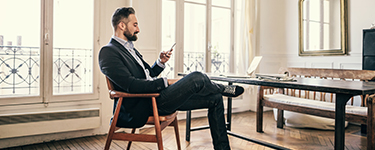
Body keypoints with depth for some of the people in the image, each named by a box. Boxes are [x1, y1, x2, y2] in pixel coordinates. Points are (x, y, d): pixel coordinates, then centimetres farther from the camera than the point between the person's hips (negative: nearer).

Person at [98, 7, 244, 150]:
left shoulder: (129, 48, 20)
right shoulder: (108, 52, -9)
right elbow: (131, 85, -20)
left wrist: (160, 62, 4)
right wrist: (166, 82, -16)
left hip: (157, 96, 10)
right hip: (143, 107, -9)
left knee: (215, 98, 4)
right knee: (197, 78, -24)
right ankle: (224, 89, 11)